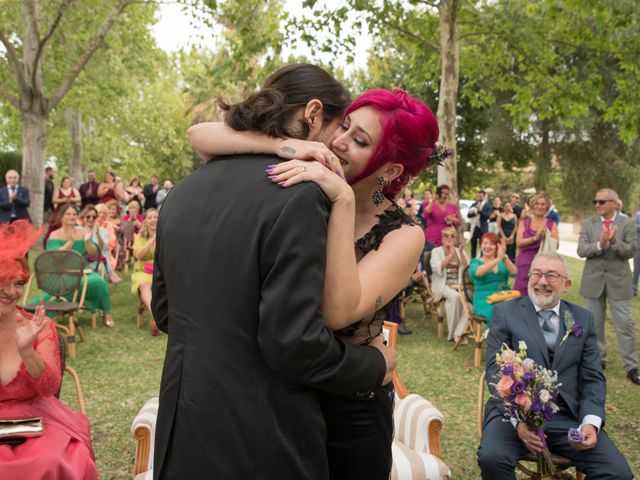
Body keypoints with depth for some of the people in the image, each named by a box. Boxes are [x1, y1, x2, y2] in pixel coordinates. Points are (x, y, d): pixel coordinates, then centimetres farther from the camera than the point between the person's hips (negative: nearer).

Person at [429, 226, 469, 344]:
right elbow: (438, 269, -12)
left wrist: (461, 253, -7)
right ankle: (452, 332, -21)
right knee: (455, 296, -35)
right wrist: (451, 254, -11)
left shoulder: (459, 251, 17)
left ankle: (458, 333, -26)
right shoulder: (436, 251, 7)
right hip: (442, 285, -3)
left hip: (458, 284, 3)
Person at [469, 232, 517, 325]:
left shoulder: (503, 262, 18)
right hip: (484, 301, -3)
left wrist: (504, 257, -21)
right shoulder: (475, 263, 9)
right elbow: (477, 272, -17)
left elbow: (514, 273, -4)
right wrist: (498, 259, -25)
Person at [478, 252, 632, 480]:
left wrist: (591, 422, -10)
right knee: (491, 458, -30)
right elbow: (495, 371, -3)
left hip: (569, 416, 3)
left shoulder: (583, 319, 13)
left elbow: (593, 377, 9)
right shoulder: (506, 312, 4)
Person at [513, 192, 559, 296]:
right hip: (525, 264, 1)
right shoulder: (524, 223, 9)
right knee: (521, 296, -3)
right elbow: (519, 242, -5)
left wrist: (546, 236, -19)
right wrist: (535, 238, -17)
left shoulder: (552, 224, 8)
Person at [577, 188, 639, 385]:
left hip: (618, 281, -2)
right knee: (595, 324, 12)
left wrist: (614, 241, -27)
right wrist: (600, 244, -25)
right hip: (593, 280, 2)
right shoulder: (588, 224, 1)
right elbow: (581, 251, -8)